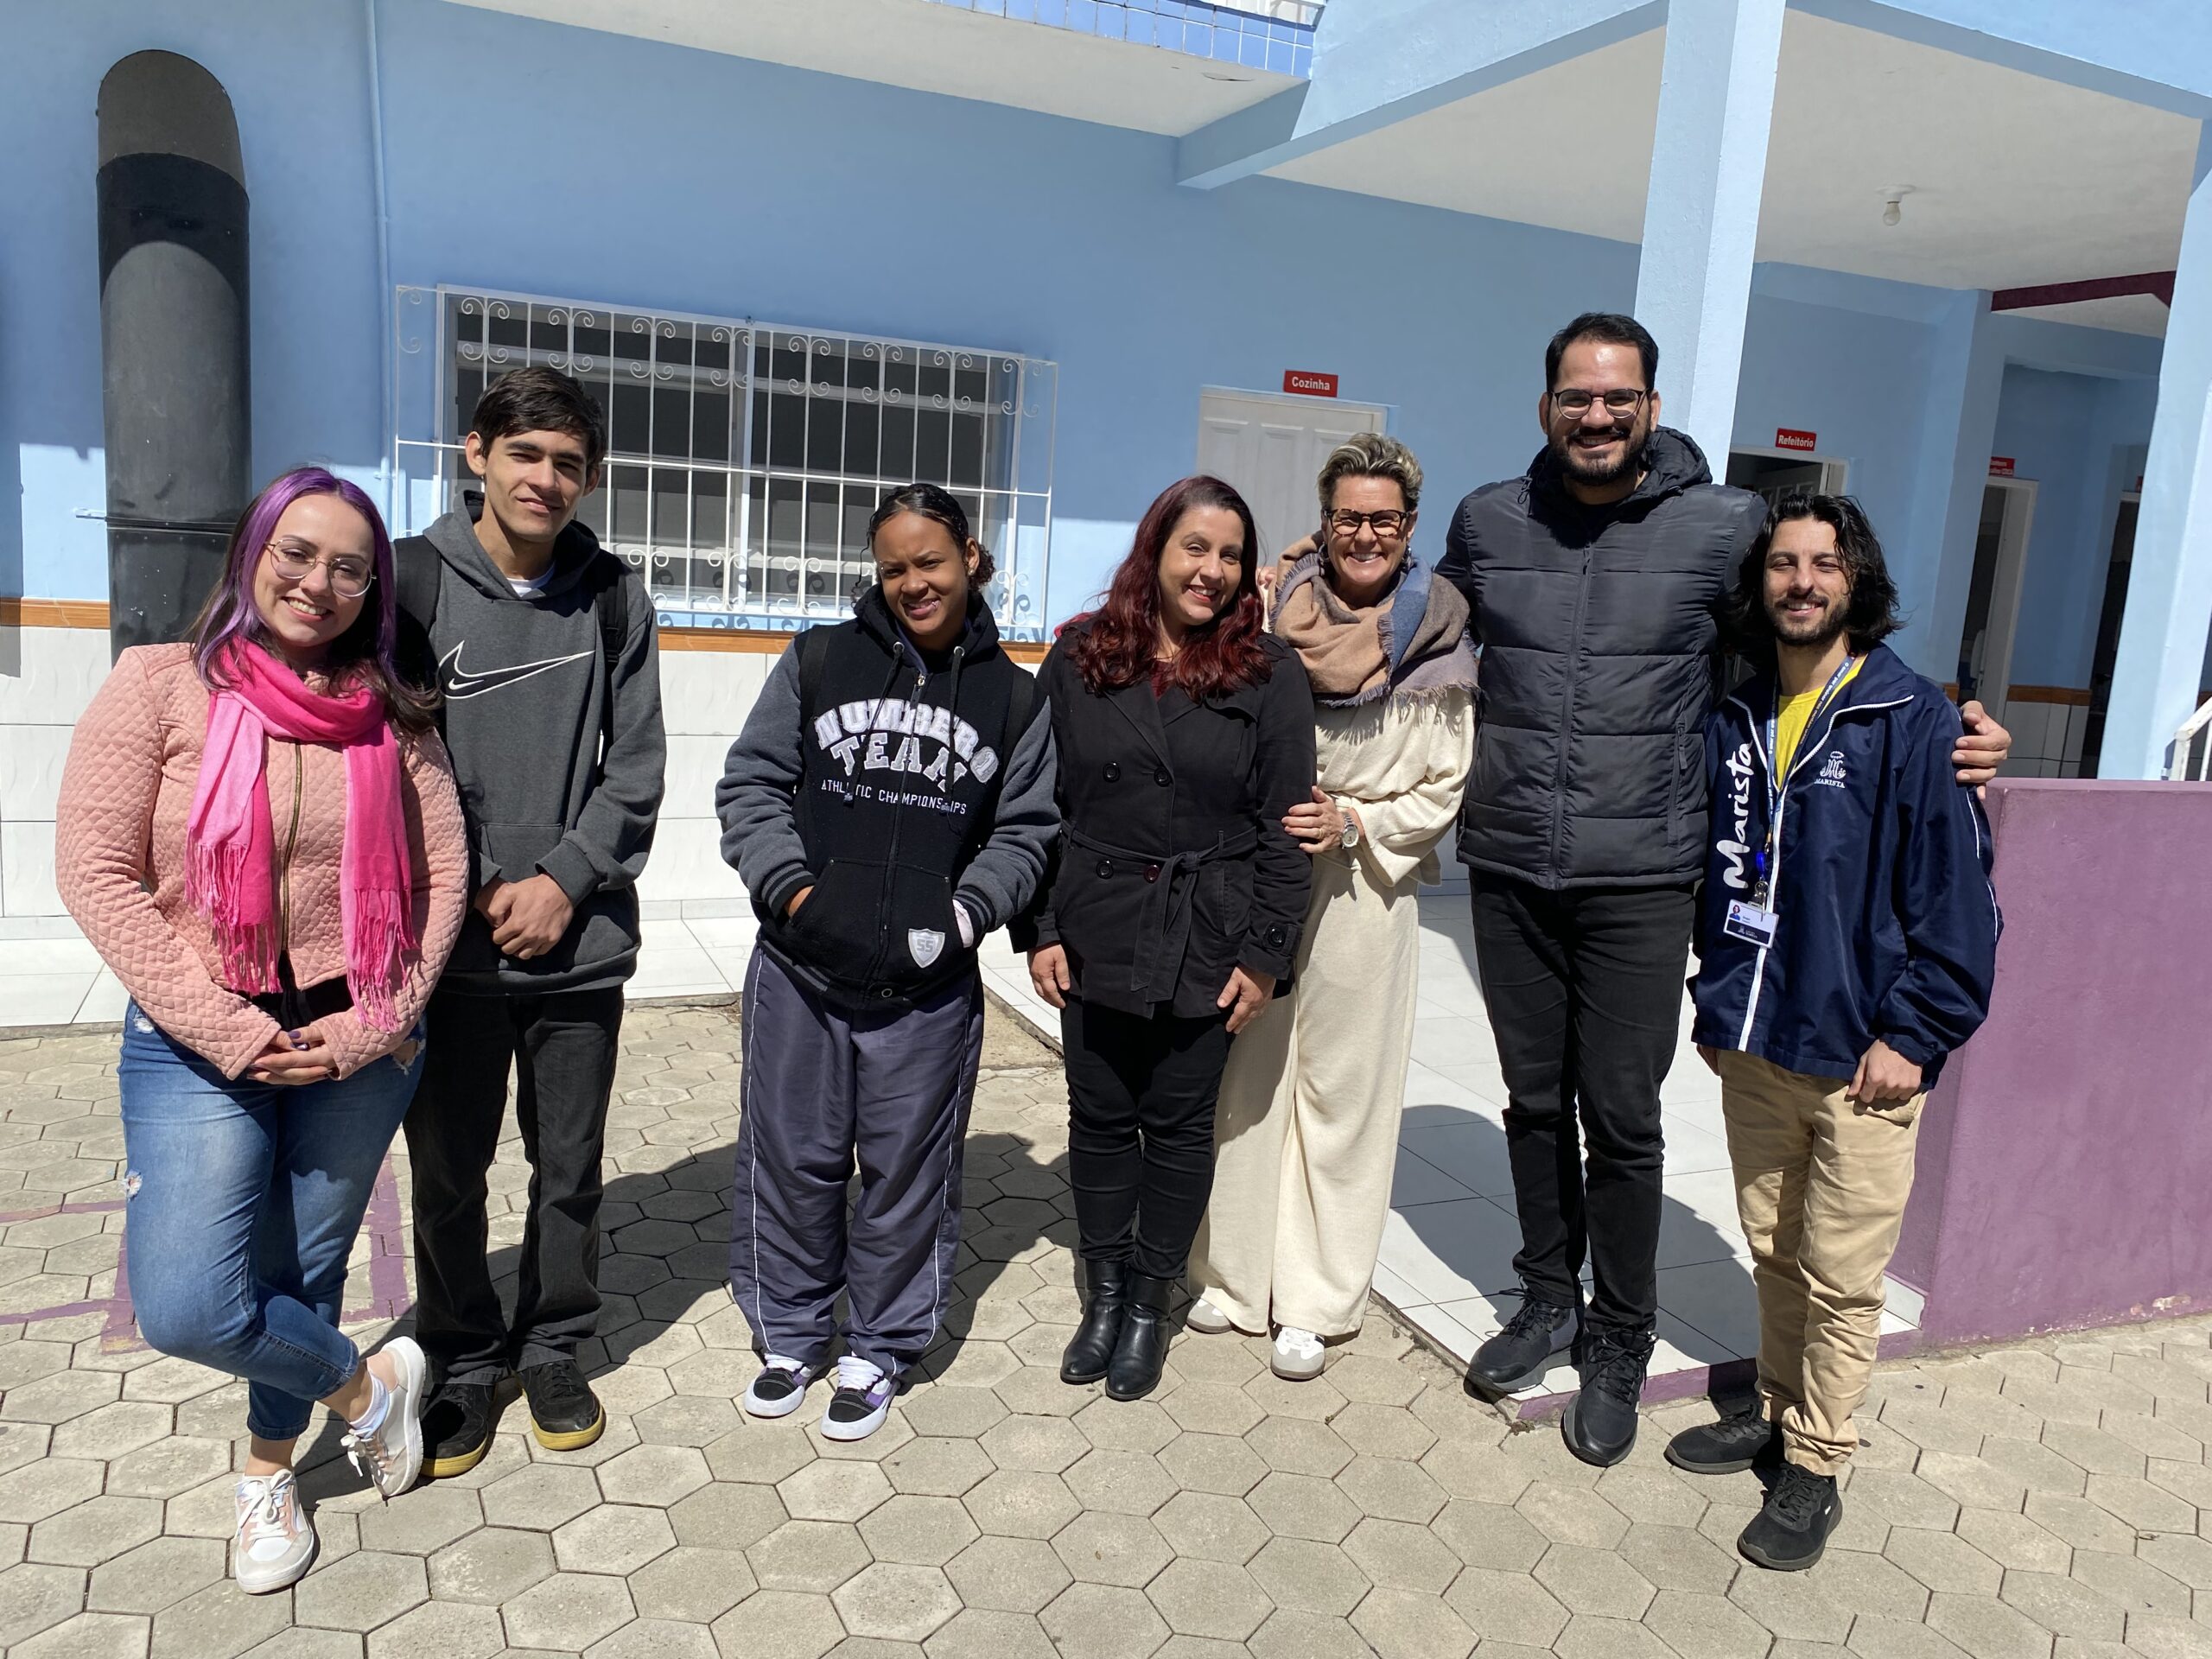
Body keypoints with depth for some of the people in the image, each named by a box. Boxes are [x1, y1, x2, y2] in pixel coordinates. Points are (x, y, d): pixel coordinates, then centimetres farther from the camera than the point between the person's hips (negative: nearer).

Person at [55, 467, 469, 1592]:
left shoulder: (392, 715, 0)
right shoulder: (161, 685, -6)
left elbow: (443, 874, 1)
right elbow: (94, 869, -9)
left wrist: (376, 1023, -9)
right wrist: (221, 1028, -14)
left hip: (356, 1050, 2)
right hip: (200, 1048, -1)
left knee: (304, 1278, 14)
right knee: (184, 1309, -11)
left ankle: (268, 1472, 41)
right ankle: (365, 1384, 17)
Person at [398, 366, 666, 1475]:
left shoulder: (615, 599, 2)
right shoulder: (410, 582, -3)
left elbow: (635, 768, 1)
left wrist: (563, 880, -10)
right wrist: (463, 892, -10)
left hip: (581, 941, 1)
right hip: (449, 939, -1)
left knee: (570, 1166, 13)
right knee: (448, 1170, 11)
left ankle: (552, 1349, 32)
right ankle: (463, 1364, 30)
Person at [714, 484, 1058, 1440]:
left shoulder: (1014, 696, 5)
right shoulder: (819, 662, 4)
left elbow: (1025, 830, 7)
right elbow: (752, 784, 4)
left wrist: (967, 910, -8)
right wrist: (790, 886, -10)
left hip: (929, 986, 0)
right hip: (800, 971, 1)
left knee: (907, 1168, 10)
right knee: (793, 1158, 12)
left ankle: (880, 1346, 31)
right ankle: (792, 1333, 34)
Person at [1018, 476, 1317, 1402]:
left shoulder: (1269, 673, -2)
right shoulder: (1079, 658, 3)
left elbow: (1285, 824, -3)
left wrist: (1265, 953, -7)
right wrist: (1040, 930, -1)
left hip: (1207, 942, -2)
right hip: (1094, 934, 2)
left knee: (1180, 1122, 9)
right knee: (1100, 1116, 11)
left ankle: (1152, 1304, 27)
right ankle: (1104, 1292, 30)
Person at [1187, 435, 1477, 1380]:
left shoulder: (1437, 646, -1)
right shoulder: (1275, 612, 2)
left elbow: (1441, 795, 1)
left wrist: (1352, 824, -13)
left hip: (1365, 895, -1)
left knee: (1340, 1091, 5)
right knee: (1247, 1076, 8)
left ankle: (1316, 1302, 19)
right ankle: (1233, 1274, 25)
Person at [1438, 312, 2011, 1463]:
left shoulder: (1725, 526, -4)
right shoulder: (1488, 522, 4)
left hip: (1640, 881, -2)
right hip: (1509, 869, 3)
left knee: (1621, 1120, 5)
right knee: (1534, 1100, 15)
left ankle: (1619, 1344, 26)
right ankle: (1547, 1299, 36)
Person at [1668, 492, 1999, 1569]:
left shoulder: (1913, 720, -10)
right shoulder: (1737, 722, 8)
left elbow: (1956, 888, -10)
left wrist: (1914, 1033, -12)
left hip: (1861, 1056, -5)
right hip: (1753, 1045, 5)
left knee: (1841, 1274, 5)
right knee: (1774, 1250, 18)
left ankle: (1817, 1470, 20)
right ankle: (1779, 1412, 36)